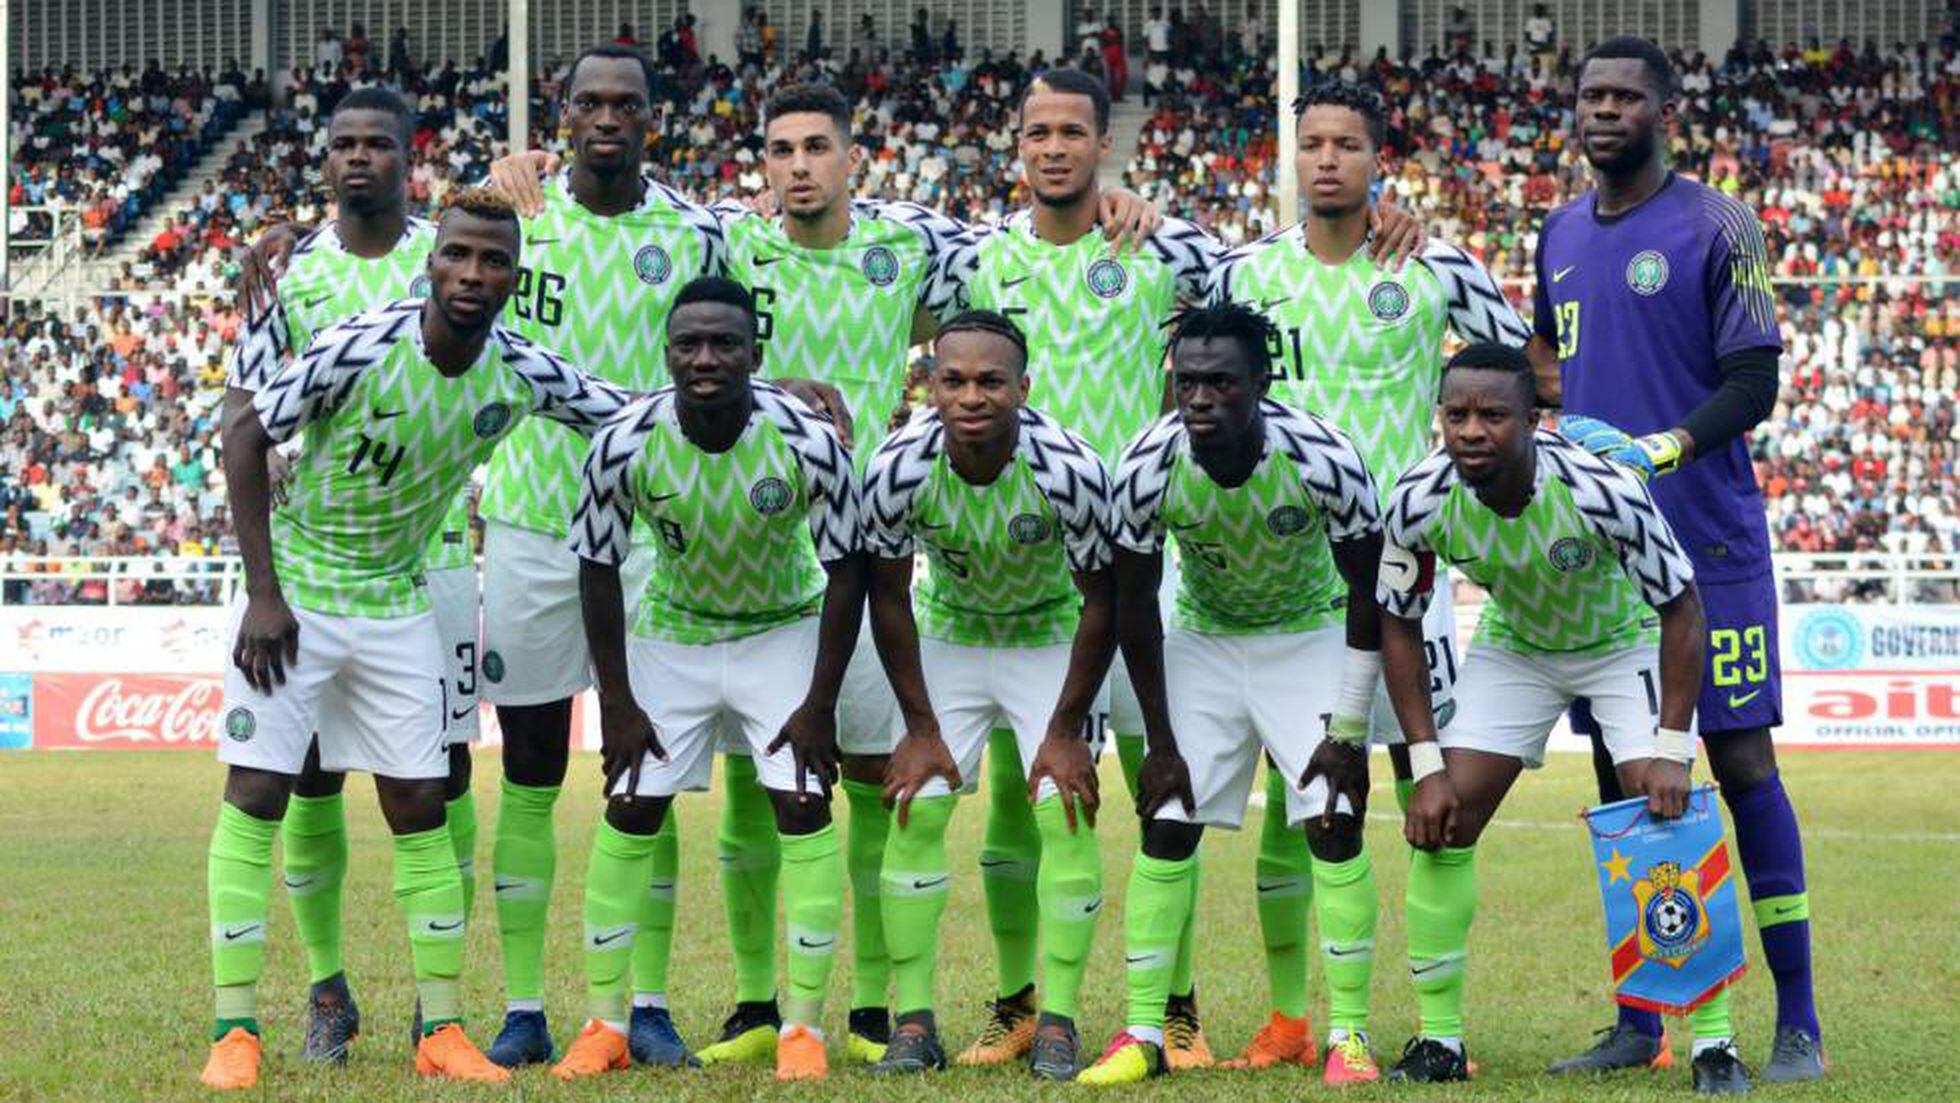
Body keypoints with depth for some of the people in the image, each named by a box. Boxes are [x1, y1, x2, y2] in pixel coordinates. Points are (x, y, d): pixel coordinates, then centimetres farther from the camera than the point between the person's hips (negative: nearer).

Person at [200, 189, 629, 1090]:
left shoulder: (522, 372, -10)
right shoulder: (361, 348, -22)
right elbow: (244, 437, -15)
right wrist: (264, 594, -17)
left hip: (395, 603, 4)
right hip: (294, 593, -4)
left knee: (420, 805, 4)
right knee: (255, 795, -8)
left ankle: (444, 1031, 10)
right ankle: (235, 1030, -4)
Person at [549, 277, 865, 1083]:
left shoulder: (808, 443, -26)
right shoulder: (625, 444, -23)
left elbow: (846, 569, -15)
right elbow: (598, 570, -10)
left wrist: (820, 703, -15)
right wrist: (617, 703, -10)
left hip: (784, 630, -1)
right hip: (671, 631, 1)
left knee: (803, 807, -10)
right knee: (630, 808, -3)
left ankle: (803, 1026, -1)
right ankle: (605, 1023, 7)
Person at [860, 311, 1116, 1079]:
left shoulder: (1068, 469, -31)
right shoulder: (898, 469, -26)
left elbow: (1100, 600, -17)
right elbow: (889, 596, -10)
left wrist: (1066, 729, -14)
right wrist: (920, 725, -9)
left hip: (1051, 637, -2)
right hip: (947, 634, 2)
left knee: (1066, 811, -12)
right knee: (916, 809, -7)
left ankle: (1058, 1021, -3)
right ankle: (914, 1022, 0)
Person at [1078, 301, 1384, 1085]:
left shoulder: (1323, 459, -29)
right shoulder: (1148, 469, -24)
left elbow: (1367, 593, -15)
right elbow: (1134, 607, -10)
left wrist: (1346, 730, -15)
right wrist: (1160, 741, -9)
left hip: (1311, 632, -2)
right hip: (1203, 635, 2)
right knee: (1167, 822, -7)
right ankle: (1142, 1033, -2)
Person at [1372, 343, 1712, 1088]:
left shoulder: (1600, 490, -36)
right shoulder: (1420, 501, -27)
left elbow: (1681, 609, -23)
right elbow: (1399, 627, -10)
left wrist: (1670, 748, -27)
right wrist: (1426, 764, -15)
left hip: (1625, 641, -3)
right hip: (1514, 645, 3)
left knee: (1667, 818, -17)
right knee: (1441, 824, -8)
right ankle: (1440, 1039, 3)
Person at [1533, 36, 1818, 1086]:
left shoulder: (1717, 227, -5)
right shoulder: (1561, 234, 13)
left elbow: (1753, 383, -10)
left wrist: (1668, 445, -25)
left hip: (1708, 539, -6)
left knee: (1741, 759, -6)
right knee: (1620, 767, 7)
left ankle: (1796, 1024, -3)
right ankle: (1638, 1023, 14)